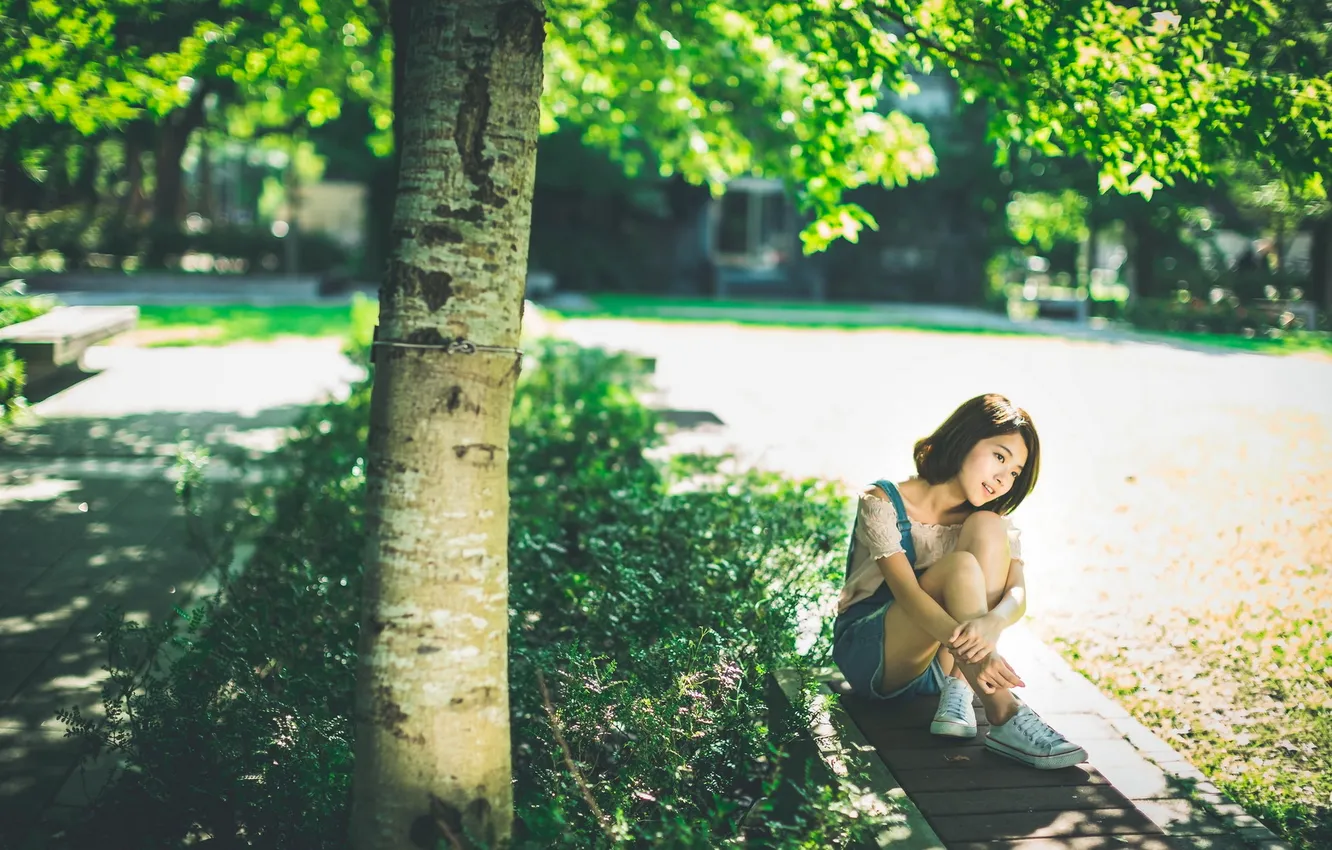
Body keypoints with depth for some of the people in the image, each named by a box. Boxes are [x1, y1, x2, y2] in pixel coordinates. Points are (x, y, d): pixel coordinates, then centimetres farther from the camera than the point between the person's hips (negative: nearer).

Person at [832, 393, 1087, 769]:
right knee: (961, 566, -31)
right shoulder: (882, 502, -13)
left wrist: (993, 622, -43)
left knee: (987, 528, -19)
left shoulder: (999, 525, 2)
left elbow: (1017, 595, -17)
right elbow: (907, 593, -27)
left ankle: (958, 689, -26)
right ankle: (1004, 716, -39)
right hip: (868, 652, -4)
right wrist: (970, 649, -44)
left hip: (939, 660, 5)